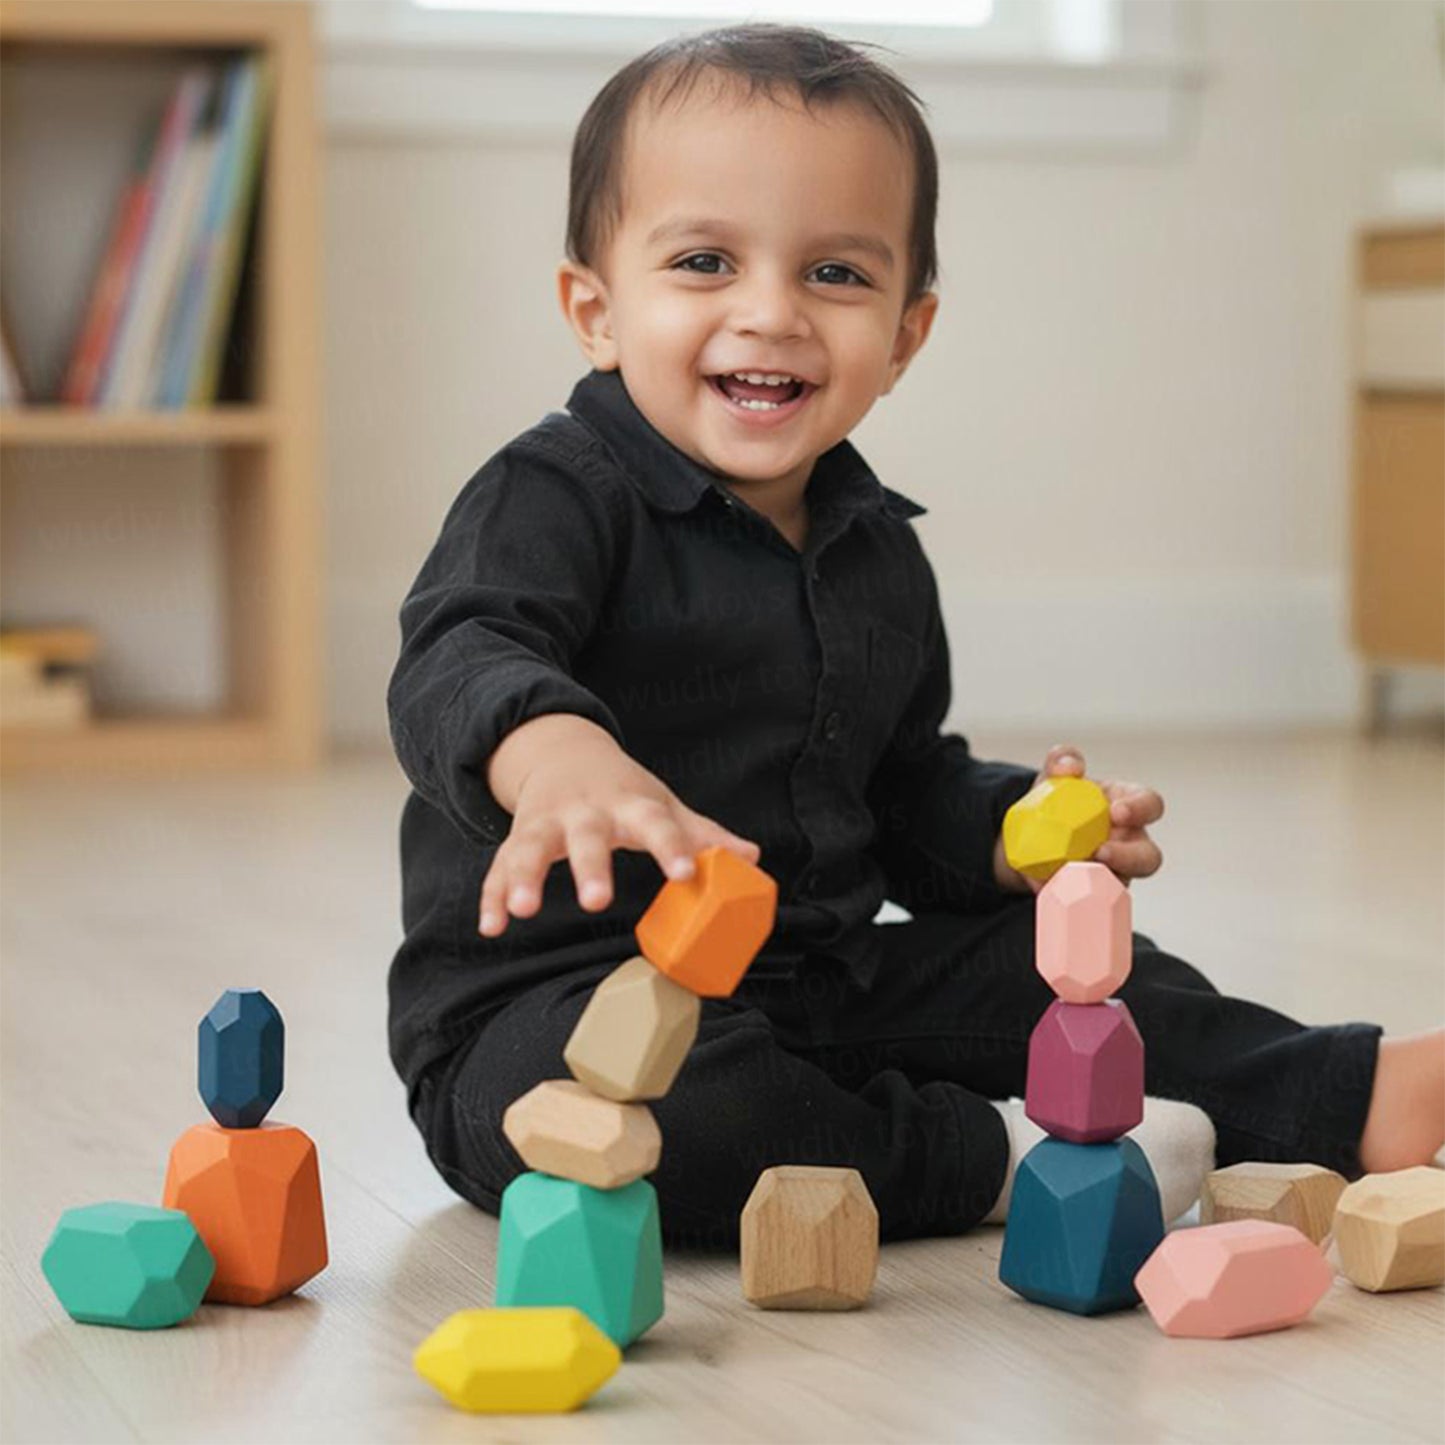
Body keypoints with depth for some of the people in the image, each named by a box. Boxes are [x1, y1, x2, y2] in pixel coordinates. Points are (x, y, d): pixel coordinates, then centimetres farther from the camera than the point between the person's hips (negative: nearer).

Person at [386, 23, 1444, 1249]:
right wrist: (559, 754, -57)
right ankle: (993, 1159, -24)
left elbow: (905, 791, 26)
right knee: (606, 1092, -38)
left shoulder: (878, 551, 13)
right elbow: (459, 661, -33)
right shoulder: (555, 498, -12)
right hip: (556, 1002, -8)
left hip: (820, 988, 8)